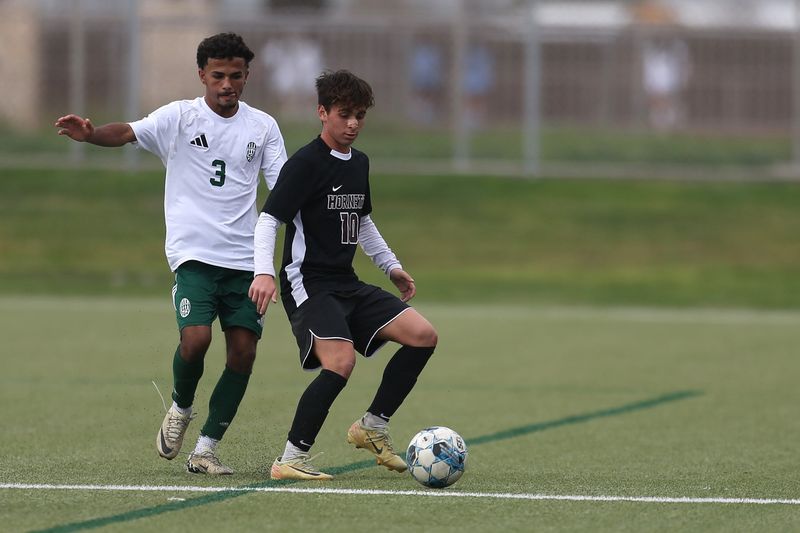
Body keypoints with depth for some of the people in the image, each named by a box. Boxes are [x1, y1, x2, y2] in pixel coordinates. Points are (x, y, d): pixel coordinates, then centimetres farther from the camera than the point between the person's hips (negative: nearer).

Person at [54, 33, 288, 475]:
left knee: (243, 352, -4)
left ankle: (205, 450, 8)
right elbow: (128, 133, -15)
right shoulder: (180, 116, 0)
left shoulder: (263, 127, 9)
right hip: (193, 253, -3)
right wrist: (90, 134, -36)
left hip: (243, 257, 3)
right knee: (195, 338, -21)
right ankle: (180, 409, 11)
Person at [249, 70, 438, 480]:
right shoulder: (305, 164, -10)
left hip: (347, 284, 8)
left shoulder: (359, 164, 14)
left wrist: (391, 266, 30)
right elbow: (268, 219, -15)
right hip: (308, 284, -8)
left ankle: (372, 426, 7)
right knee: (341, 361, -27)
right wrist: (264, 272, -29)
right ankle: (290, 460, -19)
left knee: (423, 336, -4)